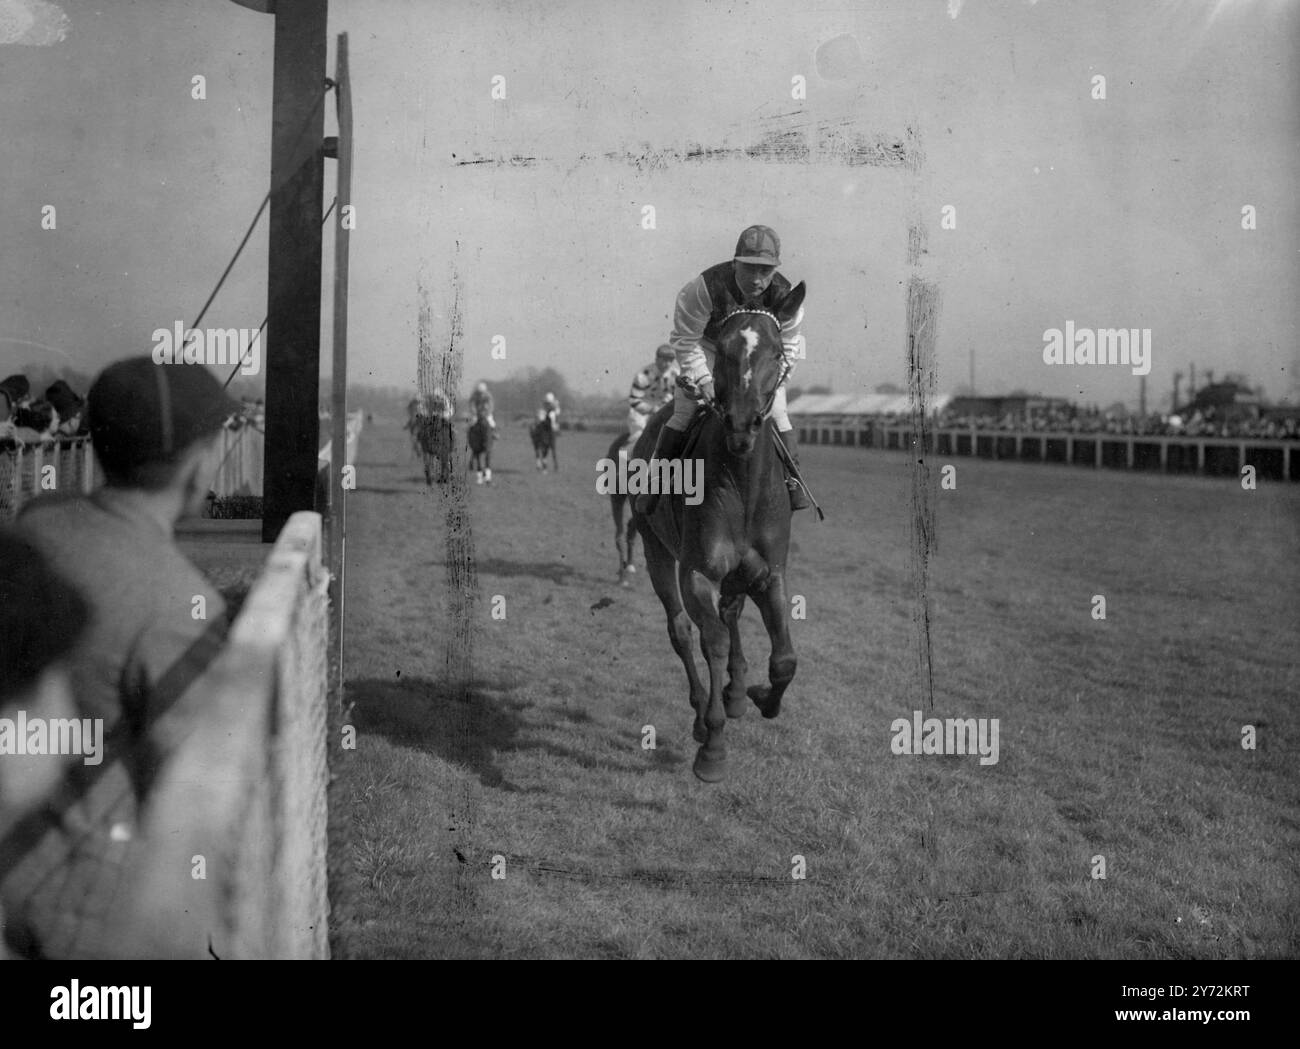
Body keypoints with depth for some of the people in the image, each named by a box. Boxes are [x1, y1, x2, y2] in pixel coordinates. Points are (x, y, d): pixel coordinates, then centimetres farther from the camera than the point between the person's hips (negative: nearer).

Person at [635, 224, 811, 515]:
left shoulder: (783, 295, -26)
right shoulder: (706, 288, -35)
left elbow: (788, 347, -9)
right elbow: (684, 338, -22)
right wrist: (702, 379, -27)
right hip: (707, 352, -2)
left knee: (776, 413, -7)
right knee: (684, 412, -10)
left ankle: (791, 477, 11)